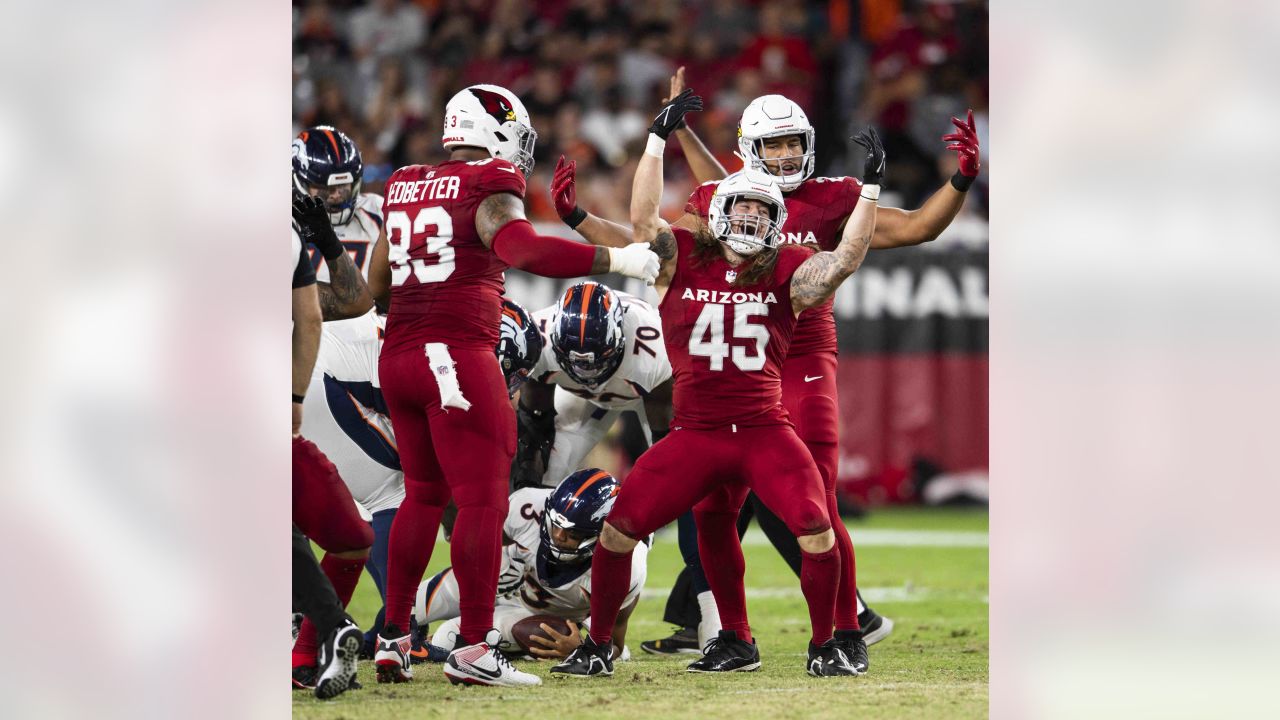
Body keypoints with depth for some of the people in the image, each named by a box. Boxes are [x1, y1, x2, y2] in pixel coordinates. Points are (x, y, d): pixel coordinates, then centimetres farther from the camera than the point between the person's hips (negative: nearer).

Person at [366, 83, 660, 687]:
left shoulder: (405, 187, 15)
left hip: (397, 357, 8)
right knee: (482, 501, -3)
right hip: (458, 357, -8)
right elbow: (522, 249, -25)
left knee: (423, 495, 17)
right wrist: (620, 260, -24)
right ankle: (473, 648, -5)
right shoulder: (487, 188, -7)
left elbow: (376, 288, 20)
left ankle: (393, 639, 18)